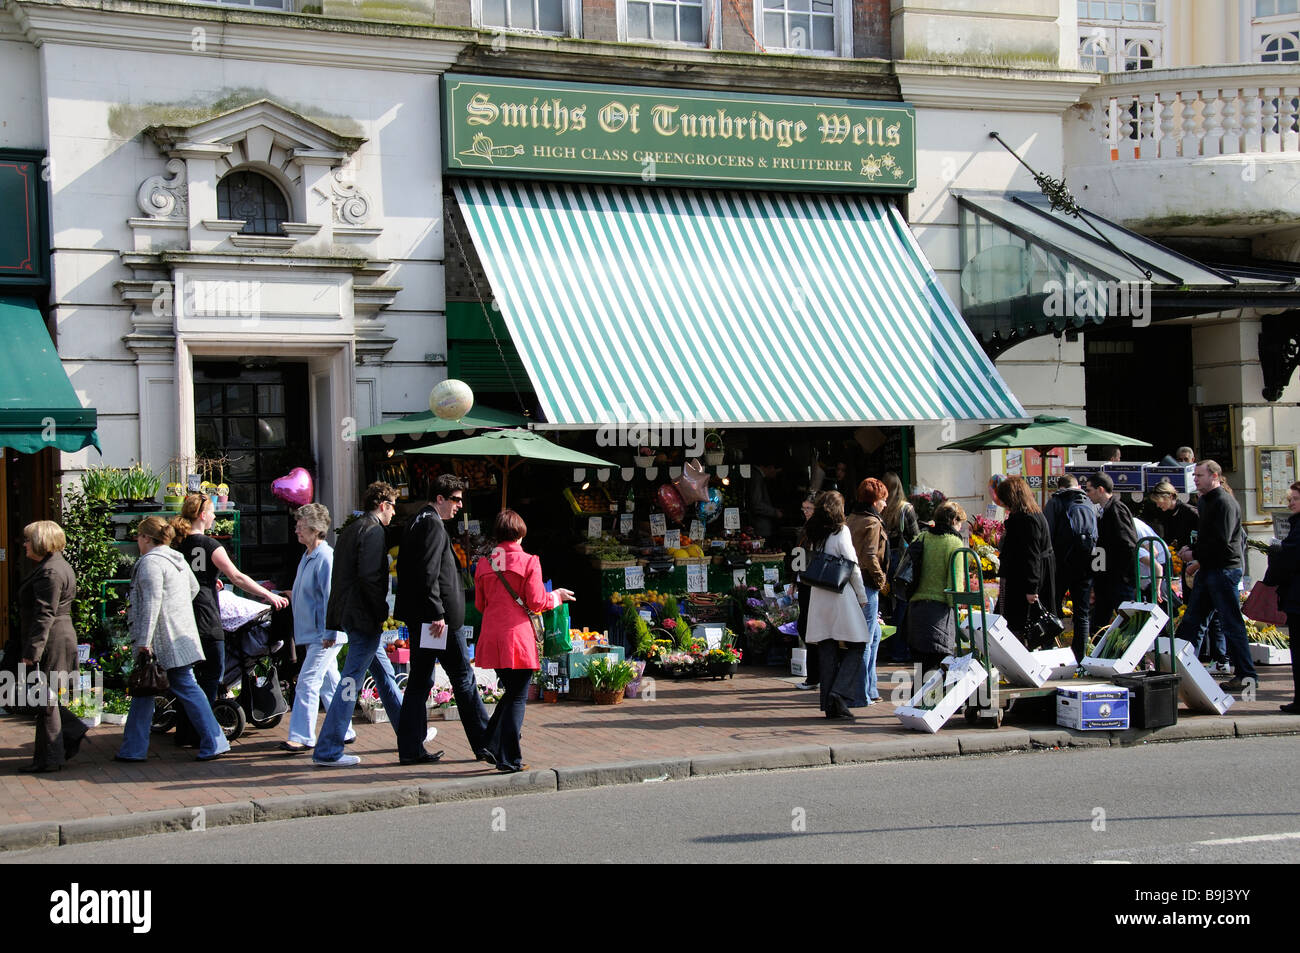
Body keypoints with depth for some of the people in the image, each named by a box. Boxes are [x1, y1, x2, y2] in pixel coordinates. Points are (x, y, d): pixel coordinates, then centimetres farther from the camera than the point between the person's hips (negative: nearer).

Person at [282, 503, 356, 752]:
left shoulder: (326, 558, -17)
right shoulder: (307, 557, 14)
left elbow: (332, 598, -19)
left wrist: (329, 633, -20)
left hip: (324, 636, -10)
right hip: (313, 635, 10)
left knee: (307, 683, -11)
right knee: (329, 684, 14)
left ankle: (302, 737, -9)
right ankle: (344, 732, 21)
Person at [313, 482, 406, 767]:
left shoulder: (351, 529, 17)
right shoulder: (373, 531, -12)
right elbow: (369, 576, -22)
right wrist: (383, 612, -13)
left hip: (349, 613, 10)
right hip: (364, 618, -10)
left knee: (384, 674, 19)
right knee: (350, 682, -8)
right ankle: (327, 751, -6)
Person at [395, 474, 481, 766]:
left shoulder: (417, 523, 17)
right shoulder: (433, 525, -13)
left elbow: (405, 569, 19)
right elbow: (428, 573, -21)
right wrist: (438, 614, -22)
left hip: (419, 619, 10)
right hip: (439, 618, -10)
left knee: (419, 681, 9)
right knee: (463, 678, -1)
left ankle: (410, 749, 10)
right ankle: (484, 744, 5)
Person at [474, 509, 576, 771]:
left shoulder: (484, 565, 6)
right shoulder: (528, 562, -7)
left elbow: (480, 604, 13)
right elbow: (537, 602, -8)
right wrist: (557, 596, 11)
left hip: (492, 638, 5)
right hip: (518, 637, -5)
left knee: (511, 693, 20)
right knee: (518, 698, 1)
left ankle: (490, 746, 13)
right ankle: (509, 759, 1)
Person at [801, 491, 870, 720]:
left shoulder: (811, 534, 9)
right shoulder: (841, 531, -7)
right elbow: (853, 566, -7)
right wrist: (862, 596, 0)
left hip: (818, 597, 5)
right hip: (841, 597, -5)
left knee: (827, 652, 7)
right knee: (855, 648, 2)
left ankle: (829, 705, 6)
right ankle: (840, 694, -13)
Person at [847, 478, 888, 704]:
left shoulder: (851, 520, 13)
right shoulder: (872, 523, -13)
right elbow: (870, 556, -23)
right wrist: (880, 578, -10)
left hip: (852, 582, 9)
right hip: (867, 586, -9)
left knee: (874, 634, 19)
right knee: (865, 640, -4)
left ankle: (870, 688, 23)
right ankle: (861, 692, 0)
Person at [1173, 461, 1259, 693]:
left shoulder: (1224, 503, -14)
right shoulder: (1205, 501, 16)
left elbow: (1221, 541, -22)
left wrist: (1196, 555, -12)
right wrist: (1191, 549, 6)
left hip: (1224, 569, -10)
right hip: (1208, 570, 10)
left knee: (1232, 624, -6)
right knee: (1191, 621, 10)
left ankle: (1247, 675, 0)